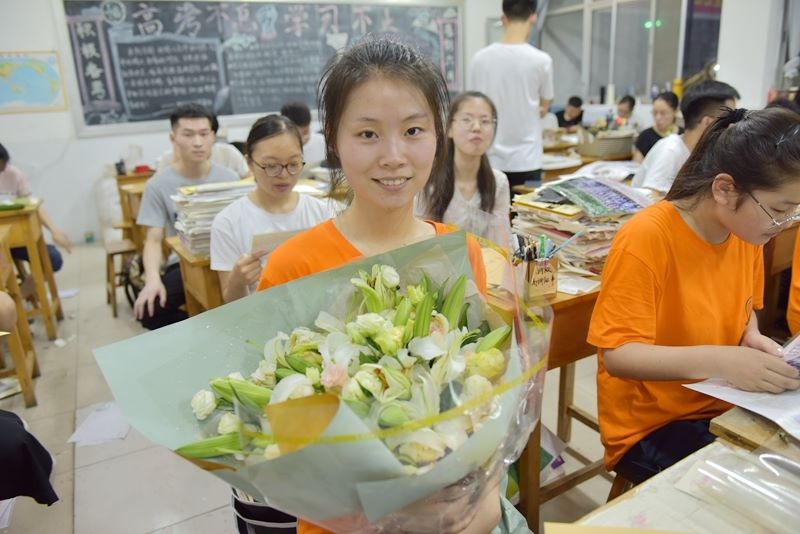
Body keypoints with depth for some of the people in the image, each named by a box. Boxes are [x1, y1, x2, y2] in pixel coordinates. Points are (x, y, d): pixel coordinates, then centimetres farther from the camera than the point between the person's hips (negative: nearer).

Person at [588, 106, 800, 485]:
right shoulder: (646, 238, -24)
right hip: (649, 426, -7)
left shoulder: (746, 232, -1)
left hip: (724, 410, 7)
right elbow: (617, 355, -25)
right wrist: (718, 361, -35)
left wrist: (753, 339, -4)